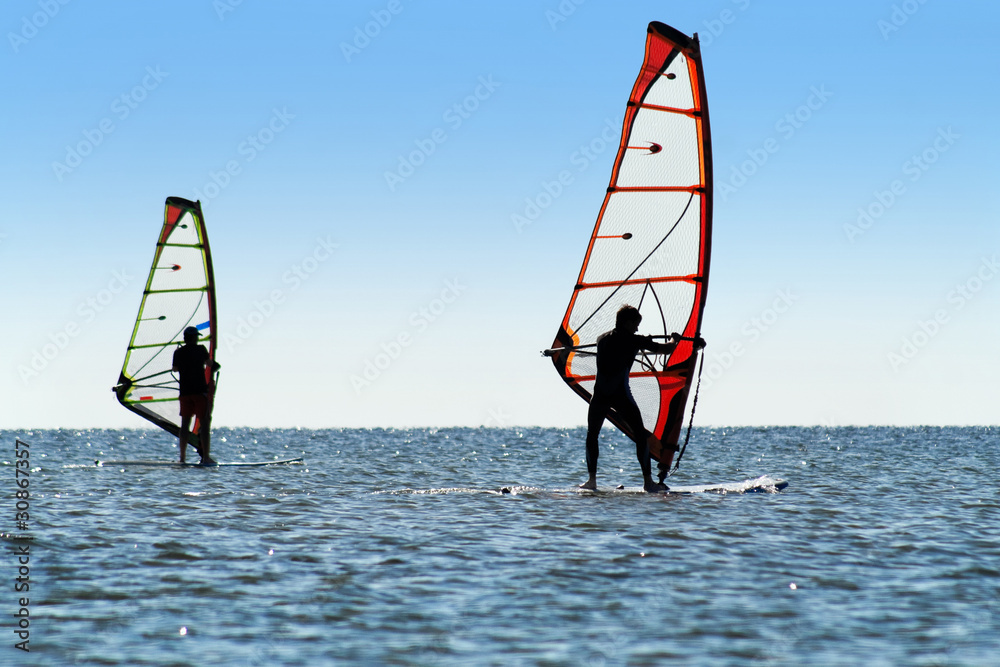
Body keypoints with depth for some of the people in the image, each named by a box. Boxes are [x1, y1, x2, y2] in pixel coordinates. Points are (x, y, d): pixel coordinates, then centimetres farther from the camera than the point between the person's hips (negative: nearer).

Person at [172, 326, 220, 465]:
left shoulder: (178, 352, 6)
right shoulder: (200, 349, -4)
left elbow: (175, 369, 22)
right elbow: (210, 364, 11)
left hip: (185, 391, 4)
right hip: (200, 390, -4)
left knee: (185, 422, 11)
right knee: (204, 422, -4)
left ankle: (182, 456, 11)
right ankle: (205, 457, -10)